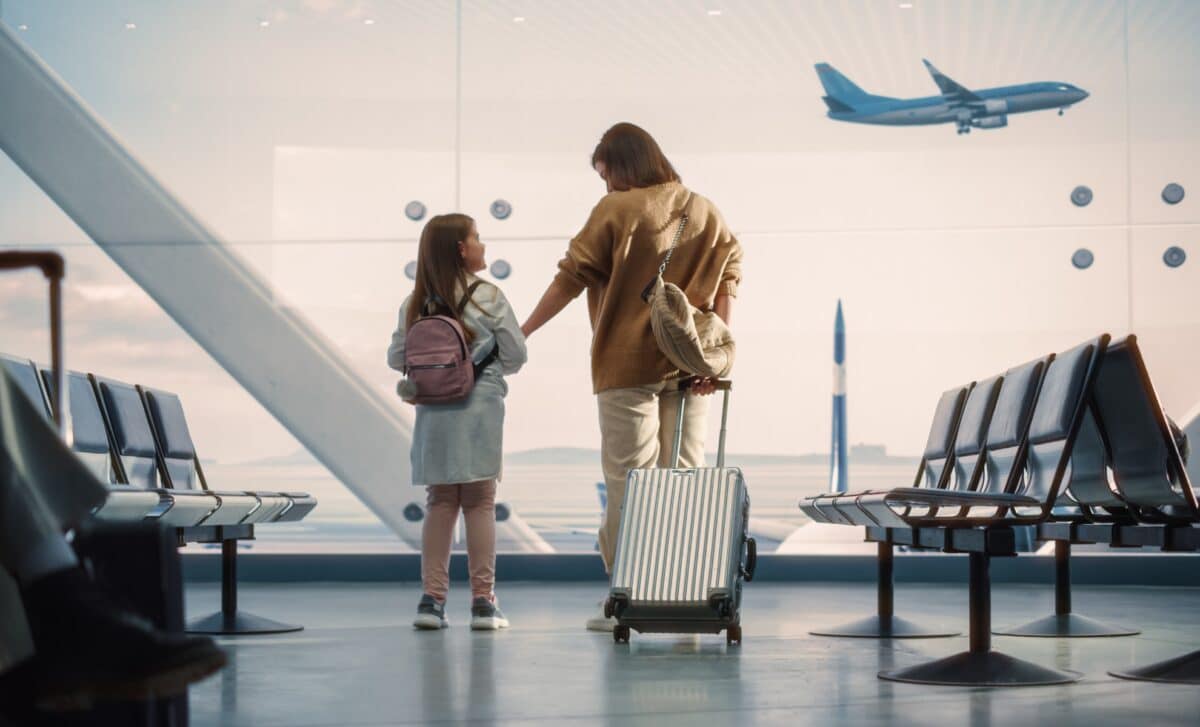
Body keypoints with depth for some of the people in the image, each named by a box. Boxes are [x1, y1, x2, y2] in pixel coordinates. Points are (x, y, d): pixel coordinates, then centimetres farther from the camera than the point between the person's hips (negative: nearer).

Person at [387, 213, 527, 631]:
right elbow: (516, 355, -3)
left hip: (433, 412, 3)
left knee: (439, 502, 10)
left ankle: (432, 598, 7)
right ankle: (483, 600, 4)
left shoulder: (415, 304, 2)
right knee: (480, 502, 4)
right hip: (479, 408, -3)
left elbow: (397, 358, 3)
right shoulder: (489, 298, -6)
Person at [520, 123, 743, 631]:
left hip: (629, 365, -4)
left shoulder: (617, 210, -4)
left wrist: (522, 332, 1)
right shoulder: (704, 212, 10)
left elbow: (571, 278, -5)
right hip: (689, 365, 4)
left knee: (628, 479, -1)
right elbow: (728, 276, 3)